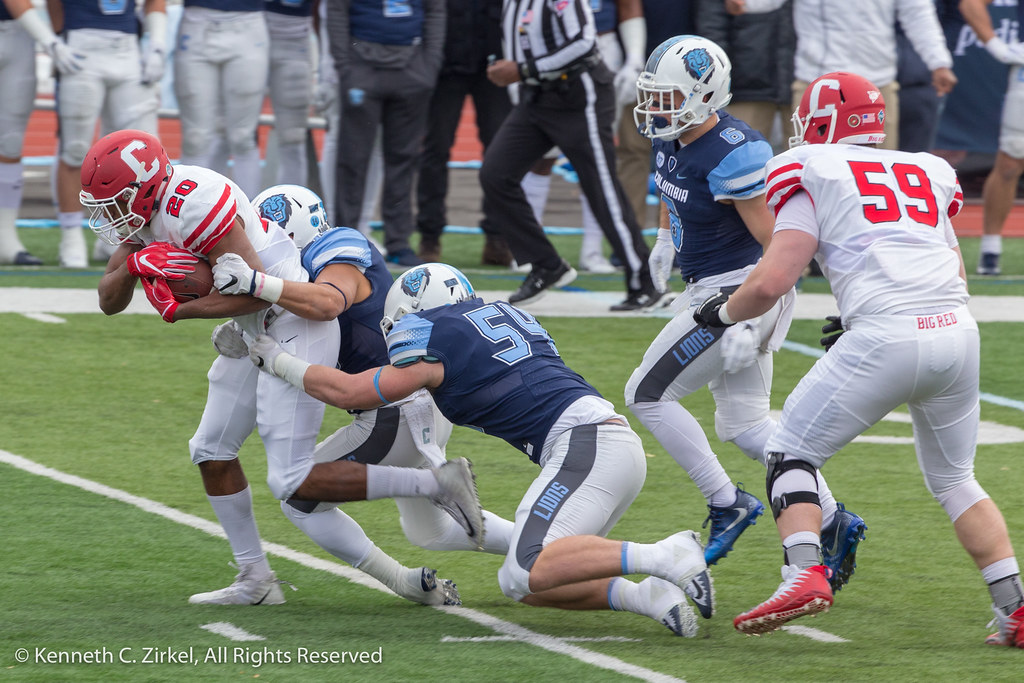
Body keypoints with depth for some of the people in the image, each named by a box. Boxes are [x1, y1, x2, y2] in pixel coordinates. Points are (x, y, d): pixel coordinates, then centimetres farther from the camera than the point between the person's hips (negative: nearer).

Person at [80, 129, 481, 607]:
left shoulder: (192, 203, -24)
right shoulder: (143, 209, 6)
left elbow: (252, 289, -25)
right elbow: (109, 301, 9)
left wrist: (179, 310, -16)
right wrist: (135, 264, -12)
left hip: (295, 323, -10)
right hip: (258, 331, 10)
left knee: (293, 482, -12)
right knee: (212, 452, 15)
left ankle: (436, 484, -8)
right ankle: (256, 581, 24)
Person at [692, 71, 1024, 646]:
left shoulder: (809, 171, 9)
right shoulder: (929, 172, 25)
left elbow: (772, 282, 1)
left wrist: (721, 313, 21)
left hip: (887, 337, -5)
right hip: (958, 332, 5)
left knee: (792, 453, 11)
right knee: (954, 478, 23)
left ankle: (806, 571, -11)